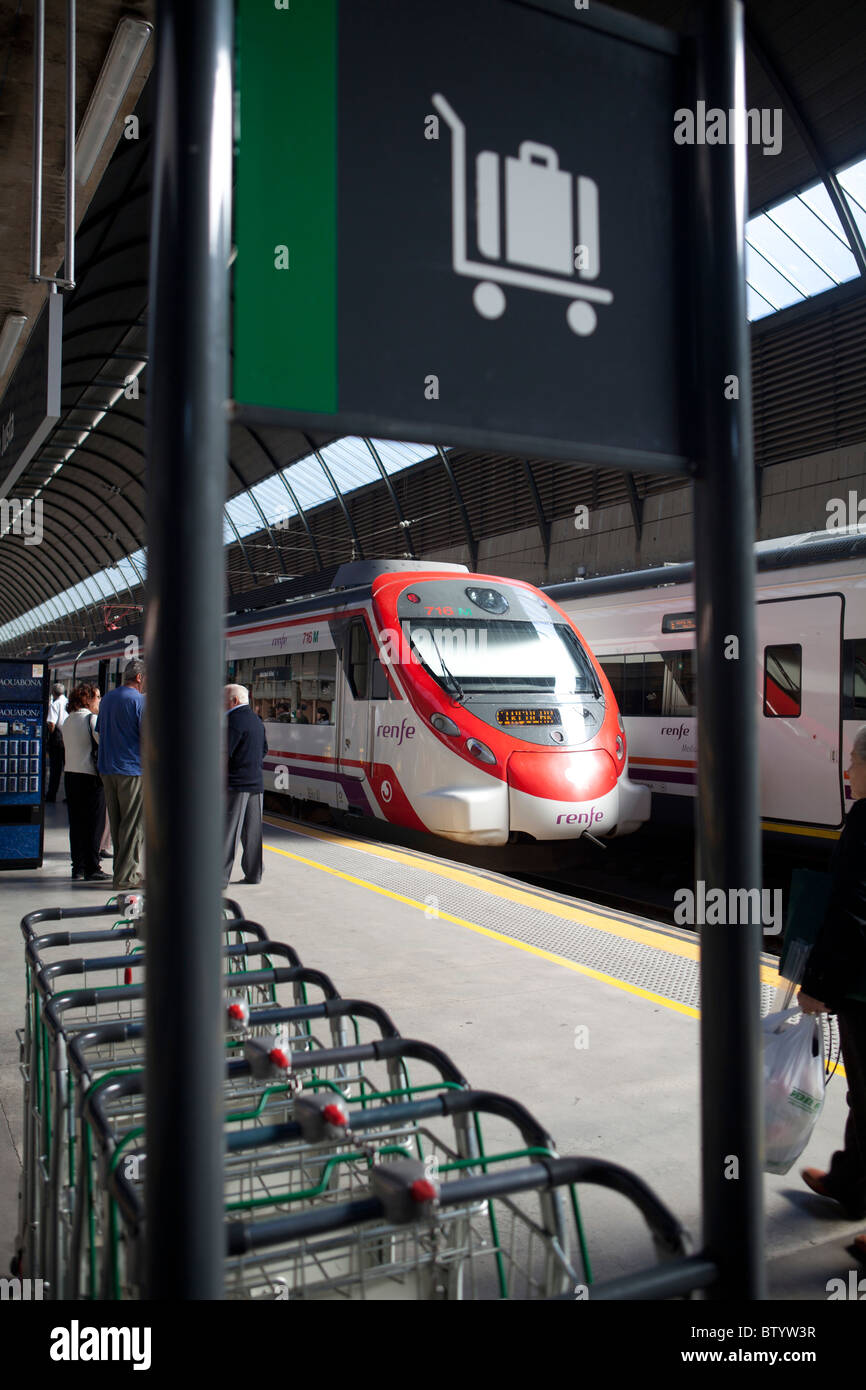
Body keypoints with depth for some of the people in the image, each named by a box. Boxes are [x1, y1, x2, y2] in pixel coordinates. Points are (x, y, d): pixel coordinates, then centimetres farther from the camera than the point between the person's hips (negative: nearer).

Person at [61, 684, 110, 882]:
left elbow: (66, 746, 18)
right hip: (90, 776, -8)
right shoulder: (92, 719, -12)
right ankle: (92, 869, -1)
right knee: (94, 823, -2)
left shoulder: (67, 721, 12)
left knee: (76, 822, 12)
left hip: (70, 775, 8)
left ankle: (78, 866, 17)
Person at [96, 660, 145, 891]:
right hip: (133, 770, -8)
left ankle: (122, 870, 20)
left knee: (117, 823, 14)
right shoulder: (140, 700, -11)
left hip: (107, 769, 8)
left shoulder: (107, 699, 13)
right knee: (133, 824, -2)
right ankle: (126, 876, -1)